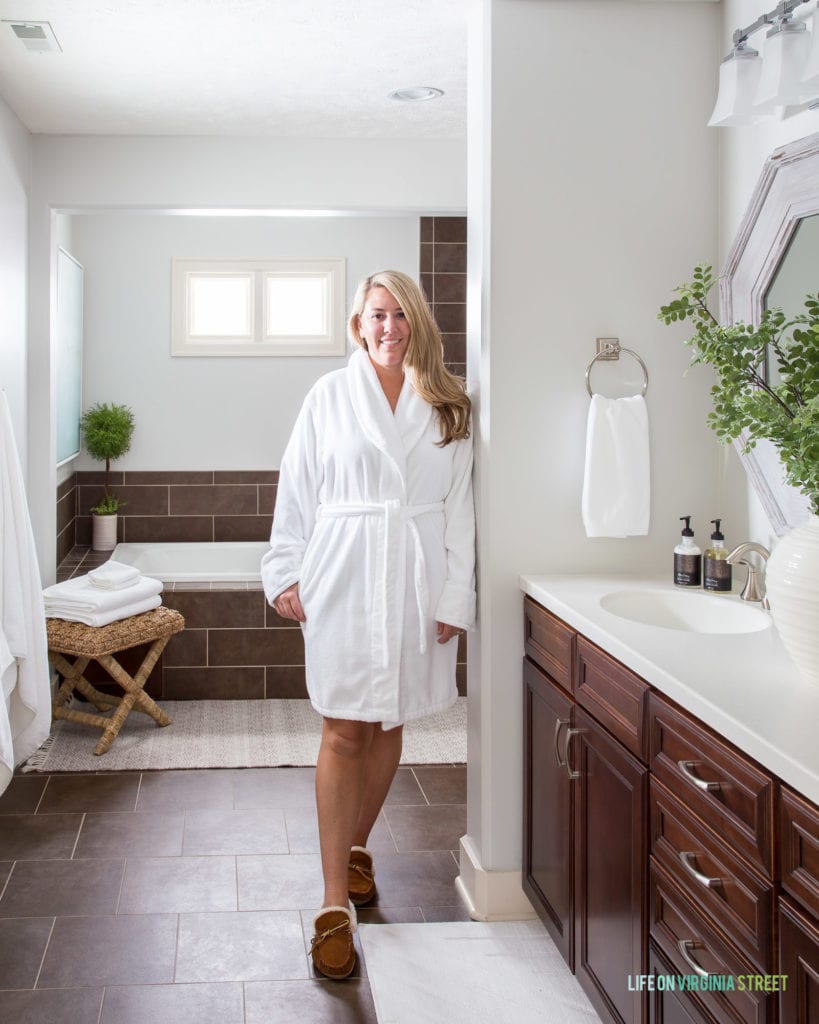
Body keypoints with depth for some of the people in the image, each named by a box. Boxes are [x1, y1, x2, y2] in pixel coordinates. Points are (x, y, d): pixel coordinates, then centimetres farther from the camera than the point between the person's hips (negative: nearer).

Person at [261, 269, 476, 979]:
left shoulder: (446, 404, 6)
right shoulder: (330, 396, 3)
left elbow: (459, 506, 5)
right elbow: (298, 488, 4)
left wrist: (455, 595, 0)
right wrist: (286, 572, -1)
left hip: (415, 579, 2)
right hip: (342, 575, -2)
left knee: (388, 724, 12)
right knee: (343, 731, -4)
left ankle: (357, 846, 34)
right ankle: (336, 903, -1)